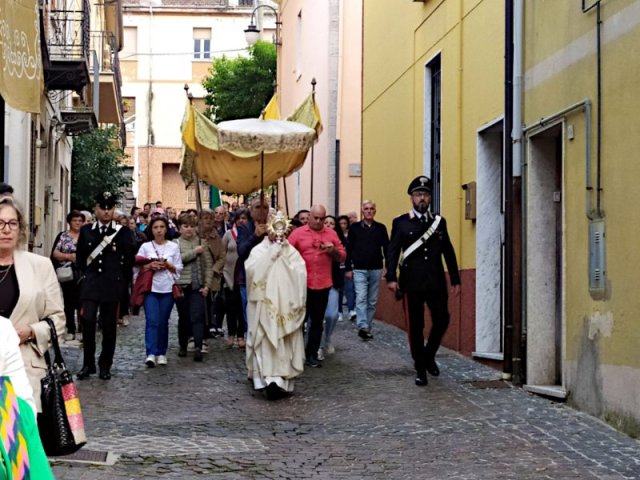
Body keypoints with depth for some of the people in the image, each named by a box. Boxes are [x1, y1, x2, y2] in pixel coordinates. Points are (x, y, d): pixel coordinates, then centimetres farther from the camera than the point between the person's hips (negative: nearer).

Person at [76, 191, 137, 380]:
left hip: (113, 285, -1)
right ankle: (88, 364, 0)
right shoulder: (86, 230, 8)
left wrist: (122, 280, 6)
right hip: (91, 284, 1)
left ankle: (105, 365, 15)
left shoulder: (123, 232, 1)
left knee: (109, 326, 3)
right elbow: (80, 257, 17)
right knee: (88, 321, -12)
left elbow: (129, 260, 5)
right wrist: (88, 273, 13)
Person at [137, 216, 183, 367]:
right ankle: (151, 354, -17)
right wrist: (150, 266, -12)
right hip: (150, 288, -1)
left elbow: (179, 269, 7)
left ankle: (161, 353, 15)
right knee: (152, 321, -12)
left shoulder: (173, 247, 8)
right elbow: (137, 266, 4)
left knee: (163, 322, 4)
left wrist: (168, 265, -10)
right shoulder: (145, 246, 6)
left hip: (167, 289, 1)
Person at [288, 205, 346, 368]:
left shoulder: (331, 233, 7)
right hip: (302, 285, -2)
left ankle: (312, 355, 14)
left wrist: (334, 251, -11)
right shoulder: (297, 233, 1)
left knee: (317, 322, 7)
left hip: (323, 285, 2)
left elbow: (342, 257, 9)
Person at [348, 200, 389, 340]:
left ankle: (368, 327, 14)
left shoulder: (381, 228, 5)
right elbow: (349, 249, 3)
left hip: (376, 270, 2)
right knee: (361, 298, -14)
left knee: (372, 301, 7)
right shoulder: (354, 228, 1)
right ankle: (362, 327, -22)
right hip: (359, 270, -2)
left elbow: (386, 248, 6)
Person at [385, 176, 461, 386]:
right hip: (412, 284, -2)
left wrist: (455, 280, 10)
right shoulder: (401, 223, 4)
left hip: (436, 282, 2)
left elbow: (449, 252, 13)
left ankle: (429, 355, 24)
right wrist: (391, 277, -15)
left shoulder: (439, 222, 11)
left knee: (442, 320, -1)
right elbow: (392, 252, -3)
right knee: (415, 326, 2)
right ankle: (420, 368, 12)